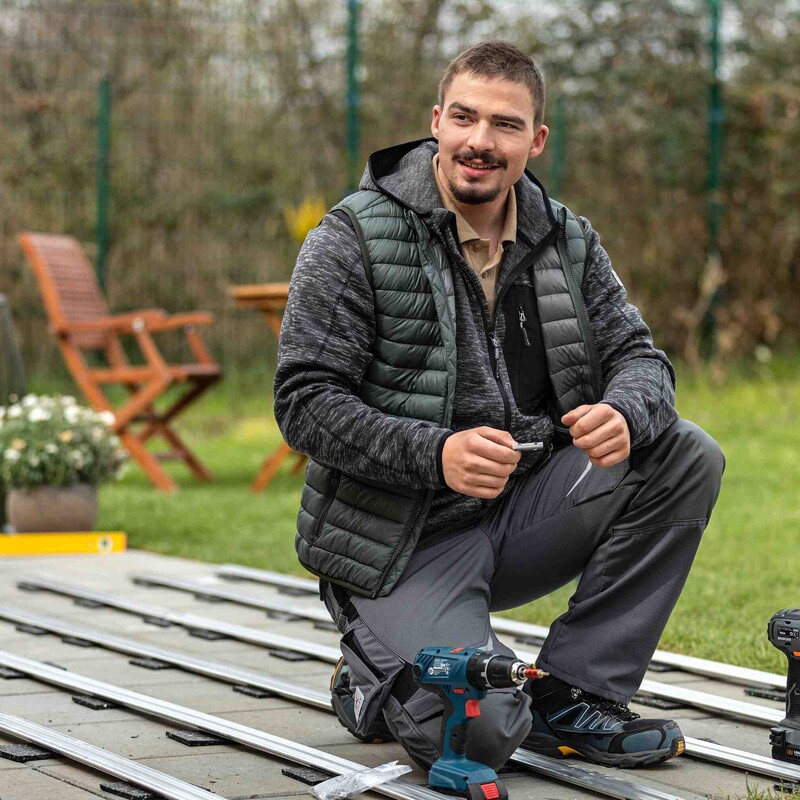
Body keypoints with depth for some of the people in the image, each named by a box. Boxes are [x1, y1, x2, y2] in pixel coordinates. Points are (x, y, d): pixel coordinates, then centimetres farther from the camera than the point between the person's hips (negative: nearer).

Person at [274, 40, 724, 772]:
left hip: (521, 515, 6)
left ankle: (569, 697, -6)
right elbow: (304, 401, -15)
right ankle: (375, 674, 12)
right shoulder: (354, 239, -10)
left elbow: (639, 356, 3)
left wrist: (624, 413, -23)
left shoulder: (566, 239, 5)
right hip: (402, 539, -6)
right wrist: (436, 454, -30)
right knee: (479, 732, -26)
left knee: (687, 455, -13)